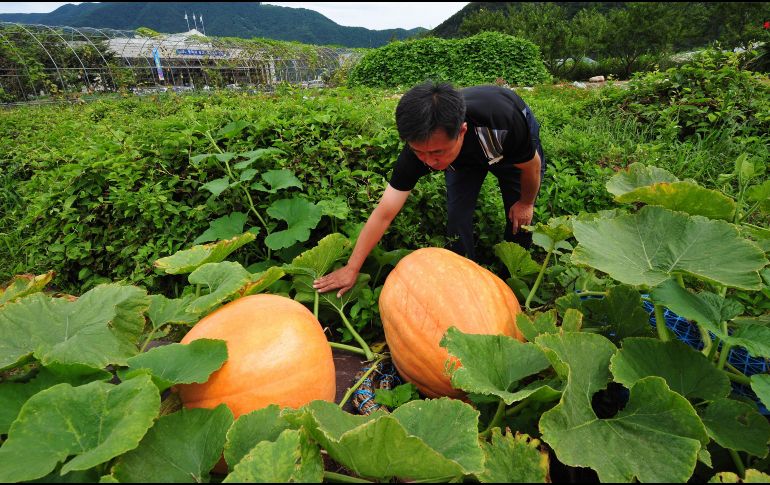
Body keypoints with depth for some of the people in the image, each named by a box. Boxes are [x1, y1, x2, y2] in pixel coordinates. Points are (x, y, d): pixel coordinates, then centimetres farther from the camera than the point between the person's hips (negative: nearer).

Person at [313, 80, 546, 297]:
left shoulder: (505, 123, -47)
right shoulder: (419, 146, -39)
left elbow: (532, 164, -24)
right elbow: (384, 214, -33)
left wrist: (526, 202, -6)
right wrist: (351, 268, -28)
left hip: (510, 148, -1)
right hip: (464, 156, 1)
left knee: (520, 219, 0)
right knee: (458, 215, -12)